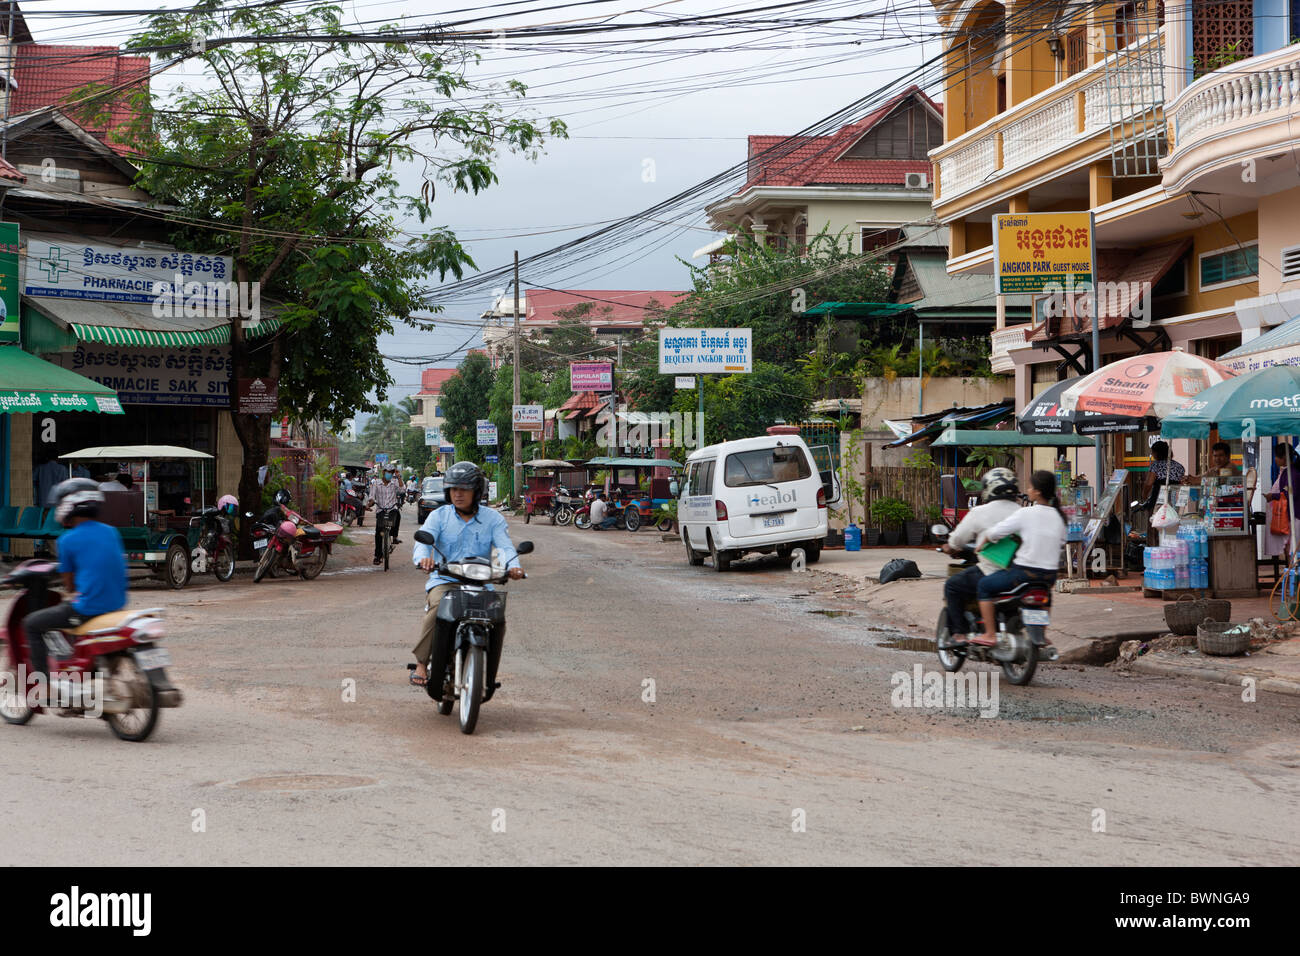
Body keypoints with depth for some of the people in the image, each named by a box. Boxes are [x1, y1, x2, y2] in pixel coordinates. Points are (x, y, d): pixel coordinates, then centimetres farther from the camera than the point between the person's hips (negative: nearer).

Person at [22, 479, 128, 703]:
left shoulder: (68, 540, -7)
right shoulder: (112, 533, 10)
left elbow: (69, 583, 2)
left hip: (87, 608, -7)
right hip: (116, 605, 7)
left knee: (31, 624, 10)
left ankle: (43, 683, 4)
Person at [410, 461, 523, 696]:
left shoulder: (492, 518, 8)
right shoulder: (439, 516, 8)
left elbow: (505, 546, -6)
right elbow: (423, 539, -9)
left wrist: (513, 565, -30)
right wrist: (423, 557, -35)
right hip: (444, 580, -1)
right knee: (437, 609, -33)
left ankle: (487, 677, -8)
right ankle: (422, 663, -24)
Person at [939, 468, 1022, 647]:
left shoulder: (980, 513, -6)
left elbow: (958, 539, 2)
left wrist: (950, 547, 27)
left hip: (991, 574, -6)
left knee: (952, 586, 13)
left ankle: (958, 633, 7)